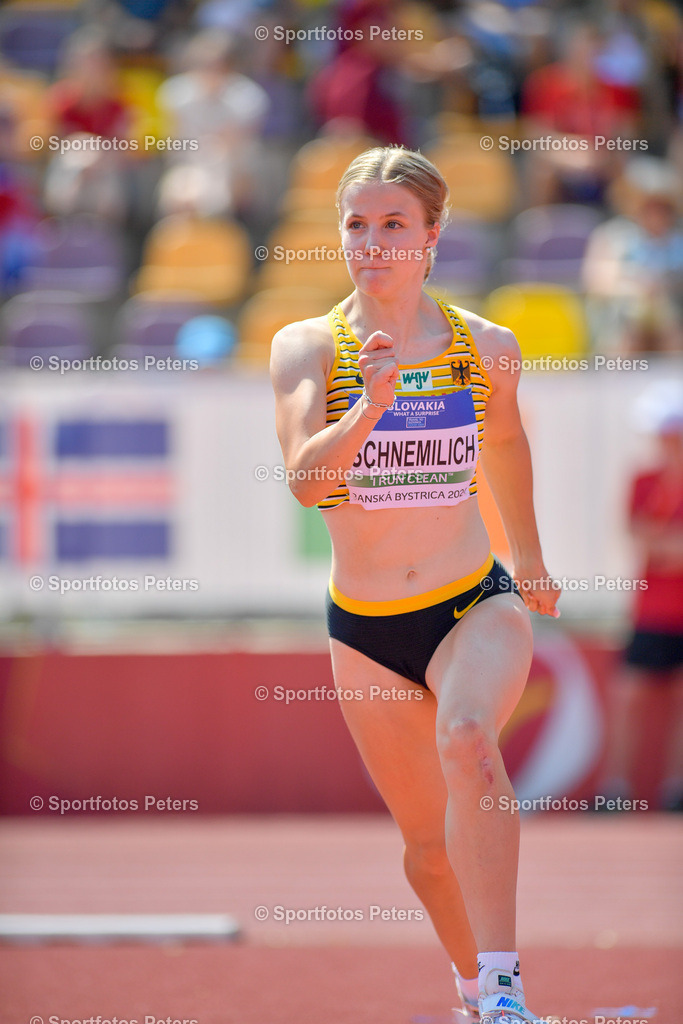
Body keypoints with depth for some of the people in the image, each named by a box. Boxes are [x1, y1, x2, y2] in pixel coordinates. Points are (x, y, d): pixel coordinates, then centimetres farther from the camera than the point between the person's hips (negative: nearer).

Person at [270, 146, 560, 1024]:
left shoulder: (485, 348, -2)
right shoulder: (306, 347, -6)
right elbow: (305, 479, -20)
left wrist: (531, 560, 31)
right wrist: (370, 407, -37)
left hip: (477, 606, -1)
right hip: (363, 625, 1)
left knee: (466, 737, -33)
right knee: (429, 844, 10)